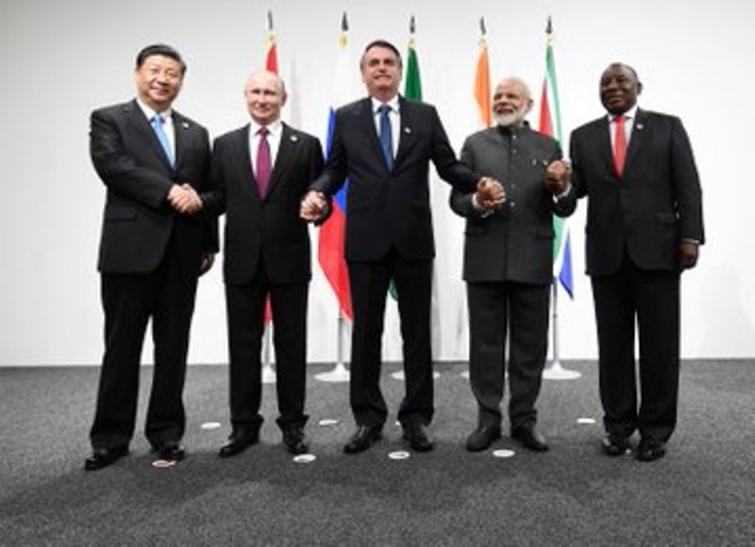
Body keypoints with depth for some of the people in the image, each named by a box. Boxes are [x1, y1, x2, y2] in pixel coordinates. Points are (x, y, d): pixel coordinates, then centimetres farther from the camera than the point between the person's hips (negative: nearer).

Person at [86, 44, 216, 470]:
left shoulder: (197, 133, 16)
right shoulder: (109, 120, 5)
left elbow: (207, 192, 13)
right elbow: (113, 166, -13)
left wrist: (209, 244, 7)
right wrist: (169, 191, -18)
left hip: (181, 254, 3)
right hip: (130, 250, -3)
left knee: (173, 349, 8)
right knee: (122, 348, 5)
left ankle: (167, 433, 20)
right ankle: (111, 437, 18)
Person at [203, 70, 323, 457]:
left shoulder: (306, 145, 5)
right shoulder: (225, 145, 10)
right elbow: (218, 198, 8)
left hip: (289, 259, -1)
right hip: (242, 259, 2)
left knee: (291, 344, 7)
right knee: (242, 344, 8)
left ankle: (292, 424, 20)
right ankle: (244, 424, 22)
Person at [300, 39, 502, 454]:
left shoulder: (425, 115, 8)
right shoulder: (347, 117, 9)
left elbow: (448, 166, 5)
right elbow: (335, 170, 8)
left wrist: (480, 183, -13)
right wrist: (317, 192, -12)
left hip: (414, 237, 0)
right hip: (365, 238, 0)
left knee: (417, 330, 6)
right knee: (366, 330, 6)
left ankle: (416, 417, 18)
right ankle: (368, 418, 19)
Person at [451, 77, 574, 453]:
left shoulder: (549, 147, 10)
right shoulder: (475, 144, 9)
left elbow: (565, 210, 7)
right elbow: (456, 200, 3)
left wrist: (562, 187, -14)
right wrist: (477, 202, -18)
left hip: (532, 261, 1)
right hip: (485, 259, 0)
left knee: (530, 344, 7)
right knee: (486, 342, 6)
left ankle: (524, 419, 21)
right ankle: (488, 418, 18)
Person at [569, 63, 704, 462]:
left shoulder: (667, 127, 8)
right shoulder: (583, 136, 13)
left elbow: (688, 186, 3)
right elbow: (578, 188, 6)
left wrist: (690, 236, -7)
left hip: (657, 250, -1)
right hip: (606, 254, 2)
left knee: (659, 344, 4)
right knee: (613, 345, 6)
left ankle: (656, 429, 15)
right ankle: (618, 424, 18)